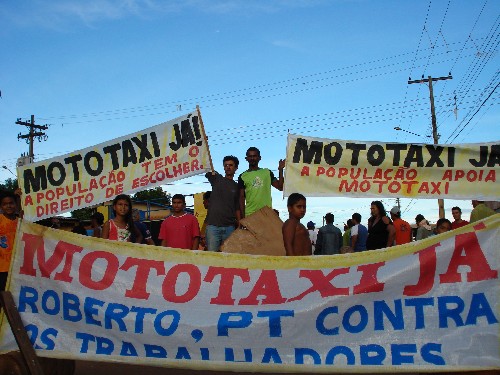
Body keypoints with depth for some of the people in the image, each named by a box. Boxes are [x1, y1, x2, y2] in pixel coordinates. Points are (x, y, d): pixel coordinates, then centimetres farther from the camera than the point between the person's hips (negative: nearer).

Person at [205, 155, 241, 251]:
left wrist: (239, 226, 4)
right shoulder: (216, 179, 13)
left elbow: (237, 208, 13)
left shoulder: (237, 187, 14)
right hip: (213, 225, -1)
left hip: (229, 226, 1)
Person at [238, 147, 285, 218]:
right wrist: (243, 216, -3)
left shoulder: (267, 172, 10)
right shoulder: (243, 176, 7)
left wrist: (280, 170, -6)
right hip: (250, 214, -1)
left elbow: (280, 187, 3)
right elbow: (242, 198, 4)